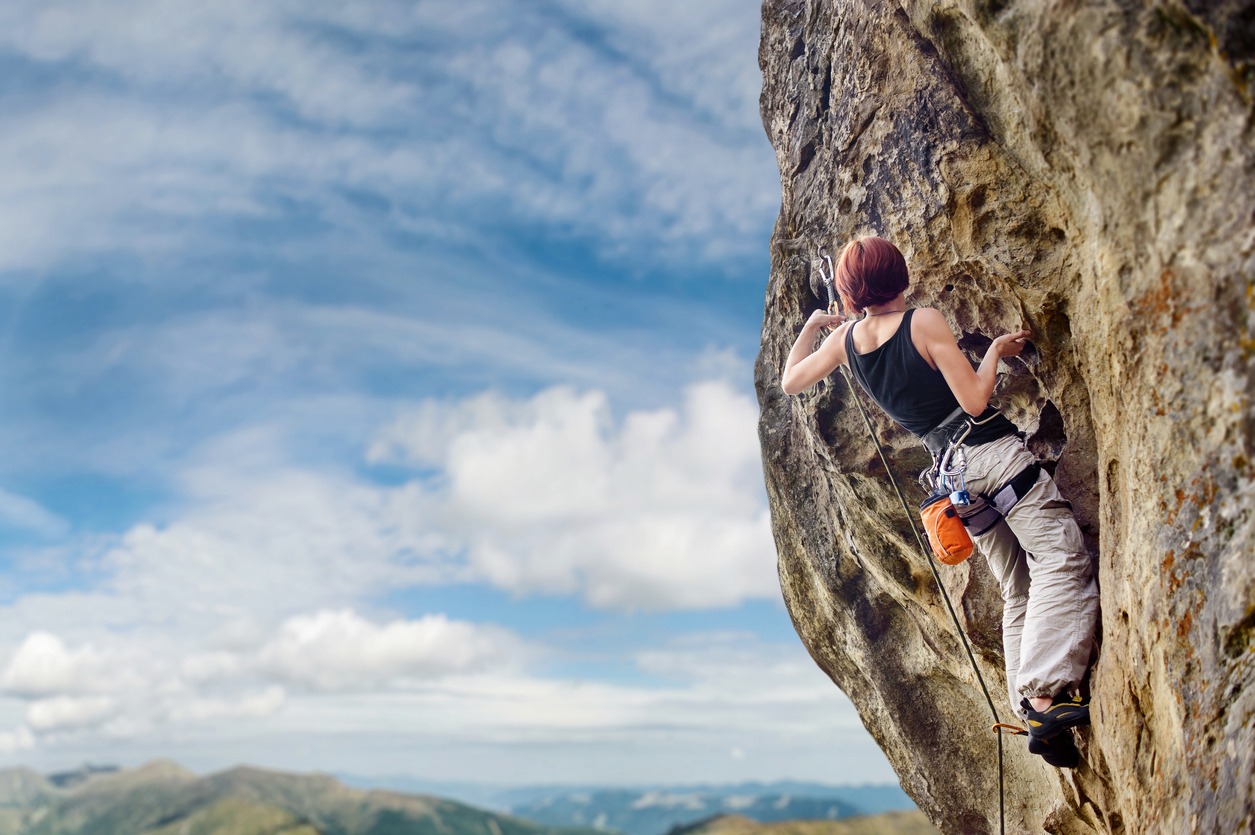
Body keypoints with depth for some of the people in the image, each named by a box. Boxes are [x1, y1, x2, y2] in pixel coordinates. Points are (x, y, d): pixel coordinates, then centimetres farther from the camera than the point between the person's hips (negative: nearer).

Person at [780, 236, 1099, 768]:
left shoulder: (845, 339, 6)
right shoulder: (924, 323, -10)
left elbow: (791, 381, 22)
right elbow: (975, 400, -12)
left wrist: (811, 325, 33)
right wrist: (996, 350, 4)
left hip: (950, 468, 6)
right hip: (994, 454, -6)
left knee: (1018, 593, 12)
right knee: (1063, 560, -12)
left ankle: (1032, 714, 4)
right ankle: (1045, 694, -27)